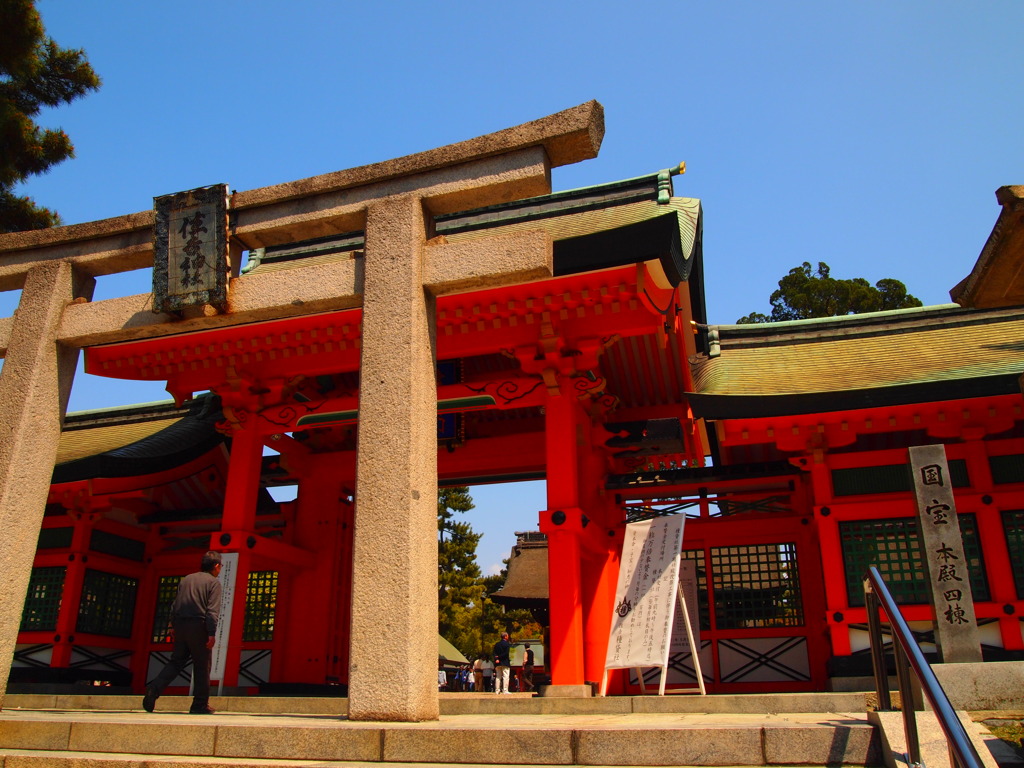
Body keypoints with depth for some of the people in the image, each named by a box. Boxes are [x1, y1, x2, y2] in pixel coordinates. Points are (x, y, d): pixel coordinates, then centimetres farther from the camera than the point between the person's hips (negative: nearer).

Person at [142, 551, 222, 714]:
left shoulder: (186, 579, 16)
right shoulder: (213, 582, -2)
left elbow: (174, 605, 17)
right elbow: (213, 610, -12)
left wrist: (174, 627, 22)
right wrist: (212, 633, -14)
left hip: (180, 624, 5)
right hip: (198, 627, -5)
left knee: (176, 662, 14)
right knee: (202, 666, 4)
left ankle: (154, 689, -5)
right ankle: (200, 704, 7)